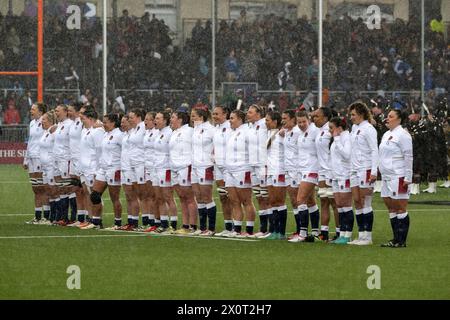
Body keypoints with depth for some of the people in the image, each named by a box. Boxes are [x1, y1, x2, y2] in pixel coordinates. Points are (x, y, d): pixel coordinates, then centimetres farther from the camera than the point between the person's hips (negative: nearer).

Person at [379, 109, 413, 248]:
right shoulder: (386, 135, 18)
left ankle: (401, 241, -4)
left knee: (400, 209, -6)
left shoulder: (403, 135, -9)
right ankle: (396, 240, 14)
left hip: (399, 177, -9)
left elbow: (408, 157, -13)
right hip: (387, 177, 9)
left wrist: (407, 178, -17)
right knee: (391, 209, 10)